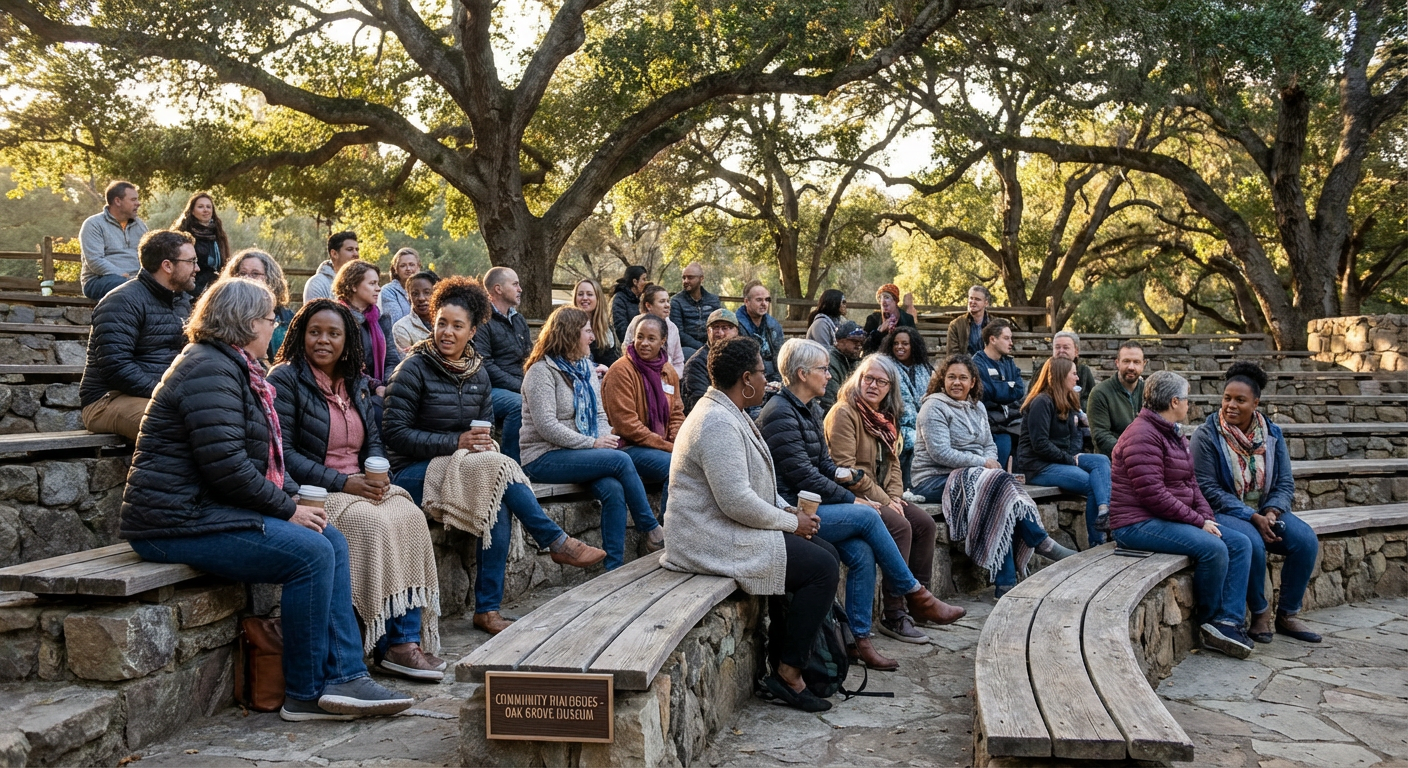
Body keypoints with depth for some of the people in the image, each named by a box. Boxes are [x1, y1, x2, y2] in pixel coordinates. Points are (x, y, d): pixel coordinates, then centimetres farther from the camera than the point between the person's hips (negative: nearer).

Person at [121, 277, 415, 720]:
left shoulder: (237, 368, 19)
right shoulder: (210, 369, -15)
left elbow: (264, 456, 22)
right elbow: (224, 463, -24)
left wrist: (293, 498, 5)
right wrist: (286, 509, -14)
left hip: (210, 509, 11)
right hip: (179, 523, -11)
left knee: (332, 541, 0)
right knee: (310, 553, -20)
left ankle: (344, 677, -6)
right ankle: (305, 695, -8)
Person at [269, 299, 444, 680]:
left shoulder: (356, 382, 16)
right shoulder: (285, 380, -5)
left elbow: (373, 439, 17)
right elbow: (284, 454, -12)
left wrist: (378, 474, -7)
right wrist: (342, 482, -19)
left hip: (359, 487, 6)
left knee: (411, 518, -20)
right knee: (375, 524, -29)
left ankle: (406, 638, -20)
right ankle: (389, 645, -19)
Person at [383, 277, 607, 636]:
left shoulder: (478, 372, 10)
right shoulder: (414, 368, -8)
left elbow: (486, 427, 17)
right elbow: (394, 432, -13)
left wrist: (484, 442, -8)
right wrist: (455, 443, -20)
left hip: (465, 465, 5)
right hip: (413, 472, -5)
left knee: (498, 502, -27)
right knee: (500, 468, -29)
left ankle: (487, 609, -21)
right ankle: (557, 542, -15)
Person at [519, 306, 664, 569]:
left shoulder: (585, 367, 15)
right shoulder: (541, 371, -10)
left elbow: (600, 414, 15)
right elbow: (546, 426, -18)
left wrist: (606, 439, -7)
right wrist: (593, 443, -18)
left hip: (581, 455, 7)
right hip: (543, 459, -7)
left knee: (614, 490, -24)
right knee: (621, 460, -24)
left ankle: (615, 569, -22)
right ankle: (652, 531, -10)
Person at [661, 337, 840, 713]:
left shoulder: (729, 414, 14)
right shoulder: (718, 423, -21)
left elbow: (754, 484, 23)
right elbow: (738, 502, -26)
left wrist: (788, 510, 7)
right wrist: (790, 522, -12)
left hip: (728, 530, 11)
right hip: (714, 542, -11)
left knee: (825, 552, 8)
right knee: (822, 569, -12)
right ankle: (788, 673, -5)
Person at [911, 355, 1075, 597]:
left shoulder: (977, 407, 18)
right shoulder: (934, 407, -7)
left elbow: (990, 446, 18)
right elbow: (940, 453, -17)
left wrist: (990, 461, -7)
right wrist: (982, 463, -15)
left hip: (971, 476, 7)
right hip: (935, 480, -7)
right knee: (1000, 482, -28)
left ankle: (1006, 583, -29)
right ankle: (1043, 544, -18)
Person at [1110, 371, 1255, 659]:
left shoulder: (1174, 435, 17)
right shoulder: (1143, 436, -16)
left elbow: (1191, 483, 18)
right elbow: (1152, 495, -23)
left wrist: (1206, 516, -1)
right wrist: (1198, 521, -18)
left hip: (1171, 519, 11)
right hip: (1138, 523, -11)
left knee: (1240, 544, -3)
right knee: (1212, 547, -25)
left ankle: (1228, 621, -13)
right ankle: (1209, 621, -3)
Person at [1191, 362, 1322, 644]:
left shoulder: (1271, 434, 6)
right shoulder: (1206, 436, -8)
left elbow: (1285, 483, 5)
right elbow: (1208, 488, -13)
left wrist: (1271, 512, -16)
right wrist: (1252, 517, -20)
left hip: (1266, 512, 5)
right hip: (1224, 513, -5)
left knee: (1306, 540, -20)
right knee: (1252, 544, -34)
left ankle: (1287, 615, -3)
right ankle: (1260, 614, -10)